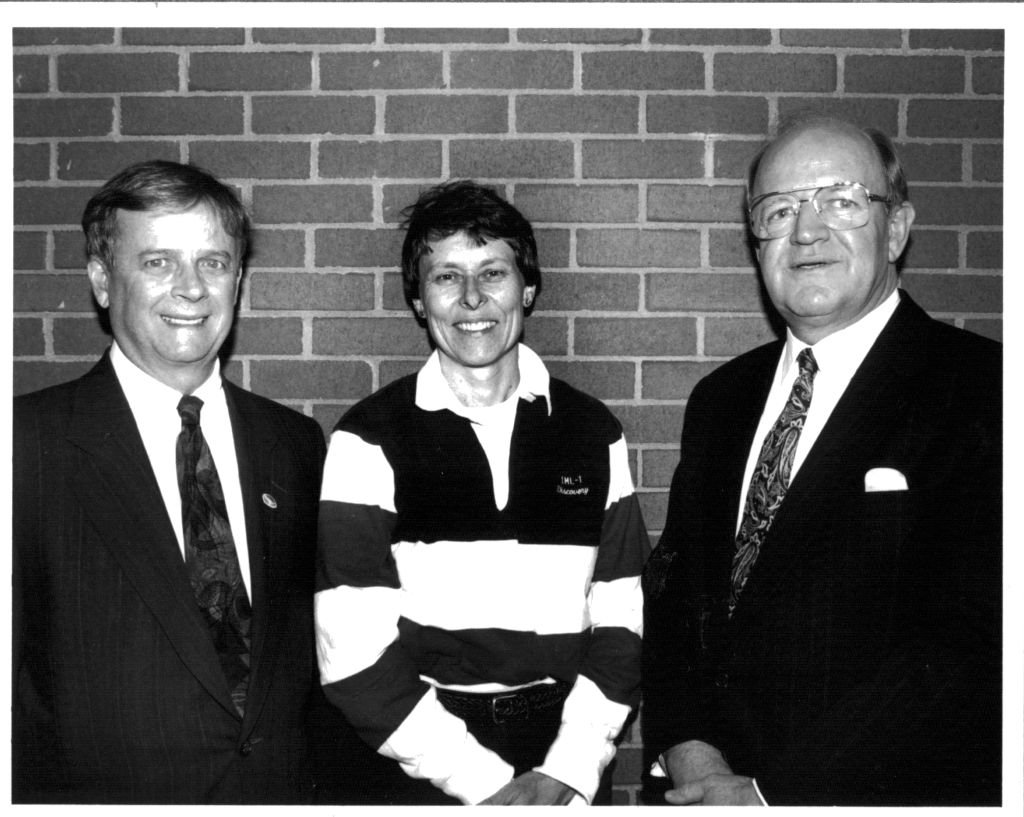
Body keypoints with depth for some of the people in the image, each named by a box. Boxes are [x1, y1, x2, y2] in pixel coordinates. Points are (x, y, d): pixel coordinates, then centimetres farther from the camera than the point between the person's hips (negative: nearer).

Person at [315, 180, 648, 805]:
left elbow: (621, 621, 0)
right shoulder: (368, 440, -7)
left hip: (568, 773, 2)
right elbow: (354, 656, -12)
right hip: (424, 772, -2)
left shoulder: (594, 433, 2)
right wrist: (488, 784, -14)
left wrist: (568, 771, -11)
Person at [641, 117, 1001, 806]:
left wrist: (772, 793, -20)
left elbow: (971, 642, -20)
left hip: (890, 797, -4)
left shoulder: (980, 391, -13)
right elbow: (675, 586, 7)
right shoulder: (720, 399, 6)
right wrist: (688, 746, -9)